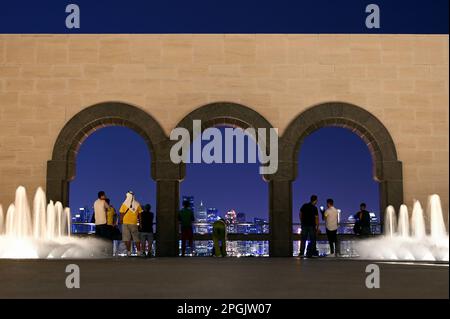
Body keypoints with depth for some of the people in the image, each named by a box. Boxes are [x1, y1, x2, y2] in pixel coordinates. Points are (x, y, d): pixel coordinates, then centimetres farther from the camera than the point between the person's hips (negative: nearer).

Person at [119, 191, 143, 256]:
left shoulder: (124, 204, -3)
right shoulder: (137, 204, 1)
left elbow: (121, 214, -4)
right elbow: (140, 214, 3)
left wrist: (121, 221, 5)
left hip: (125, 223, -1)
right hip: (134, 223, 1)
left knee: (127, 238, 2)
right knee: (136, 239, 8)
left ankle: (128, 252, -4)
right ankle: (138, 252, 7)